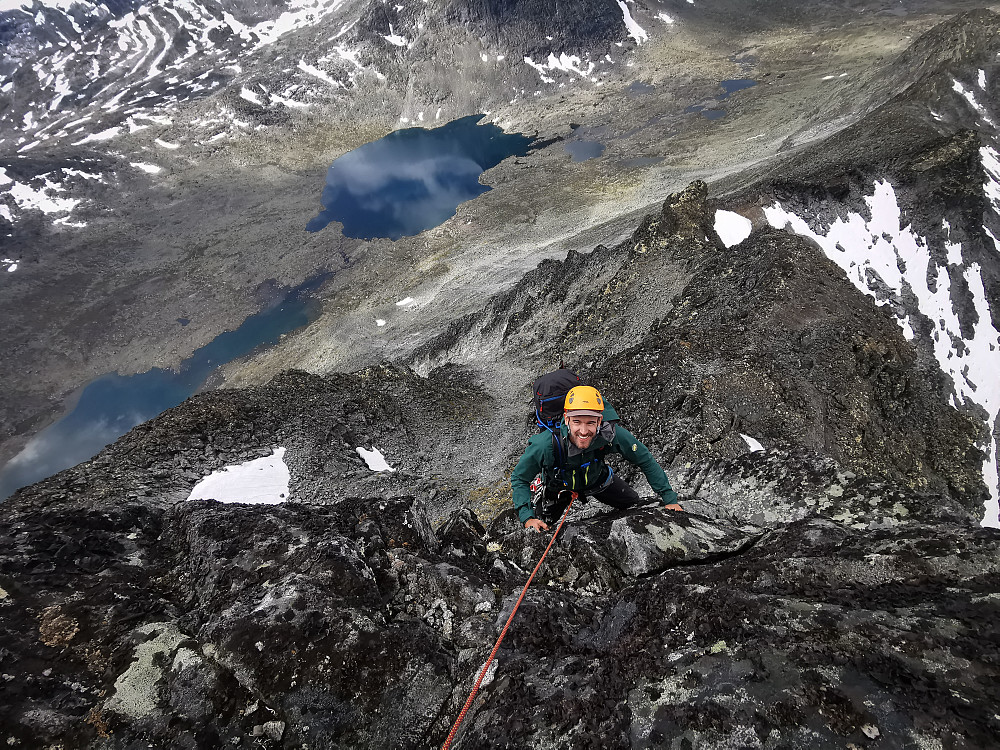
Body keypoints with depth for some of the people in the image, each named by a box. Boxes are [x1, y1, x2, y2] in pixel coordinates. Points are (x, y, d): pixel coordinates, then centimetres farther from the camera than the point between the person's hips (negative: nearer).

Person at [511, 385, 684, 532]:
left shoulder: (611, 435, -39)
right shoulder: (545, 445, -43)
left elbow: (646, 461, -21)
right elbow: (519, 478, -25)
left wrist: (669, 499, -19)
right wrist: (527, 518, -36)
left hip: (596, 478, 2)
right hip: (560, 485, -2)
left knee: (633, 502, 13)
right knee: (539, 529, 9)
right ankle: (538, 488, 39)